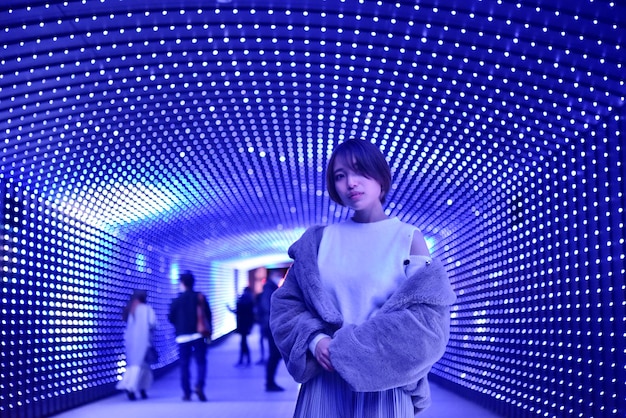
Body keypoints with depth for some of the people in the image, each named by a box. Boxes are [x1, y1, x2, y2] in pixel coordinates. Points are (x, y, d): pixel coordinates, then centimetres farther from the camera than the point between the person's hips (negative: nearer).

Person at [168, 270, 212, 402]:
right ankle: (199, 385, -15)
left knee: (184, 365, 6)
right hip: (198, 335, 1)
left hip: (182, 336, -1)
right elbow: (208, 315, 3)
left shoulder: (177, 301, -3)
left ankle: (187, 392, 4)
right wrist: (208, 332, 13)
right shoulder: (201, 297, 1)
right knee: (201, 362, 6)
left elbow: (171, 318, 3)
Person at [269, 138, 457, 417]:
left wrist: (347, 349, -16)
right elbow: (286, 302, 6)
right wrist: (314, 340, -14)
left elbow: (428, 322, -10)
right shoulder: (319, 240, 7)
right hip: (324, 385, 2)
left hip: (383, 385, -2)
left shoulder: (409, 238, -1)